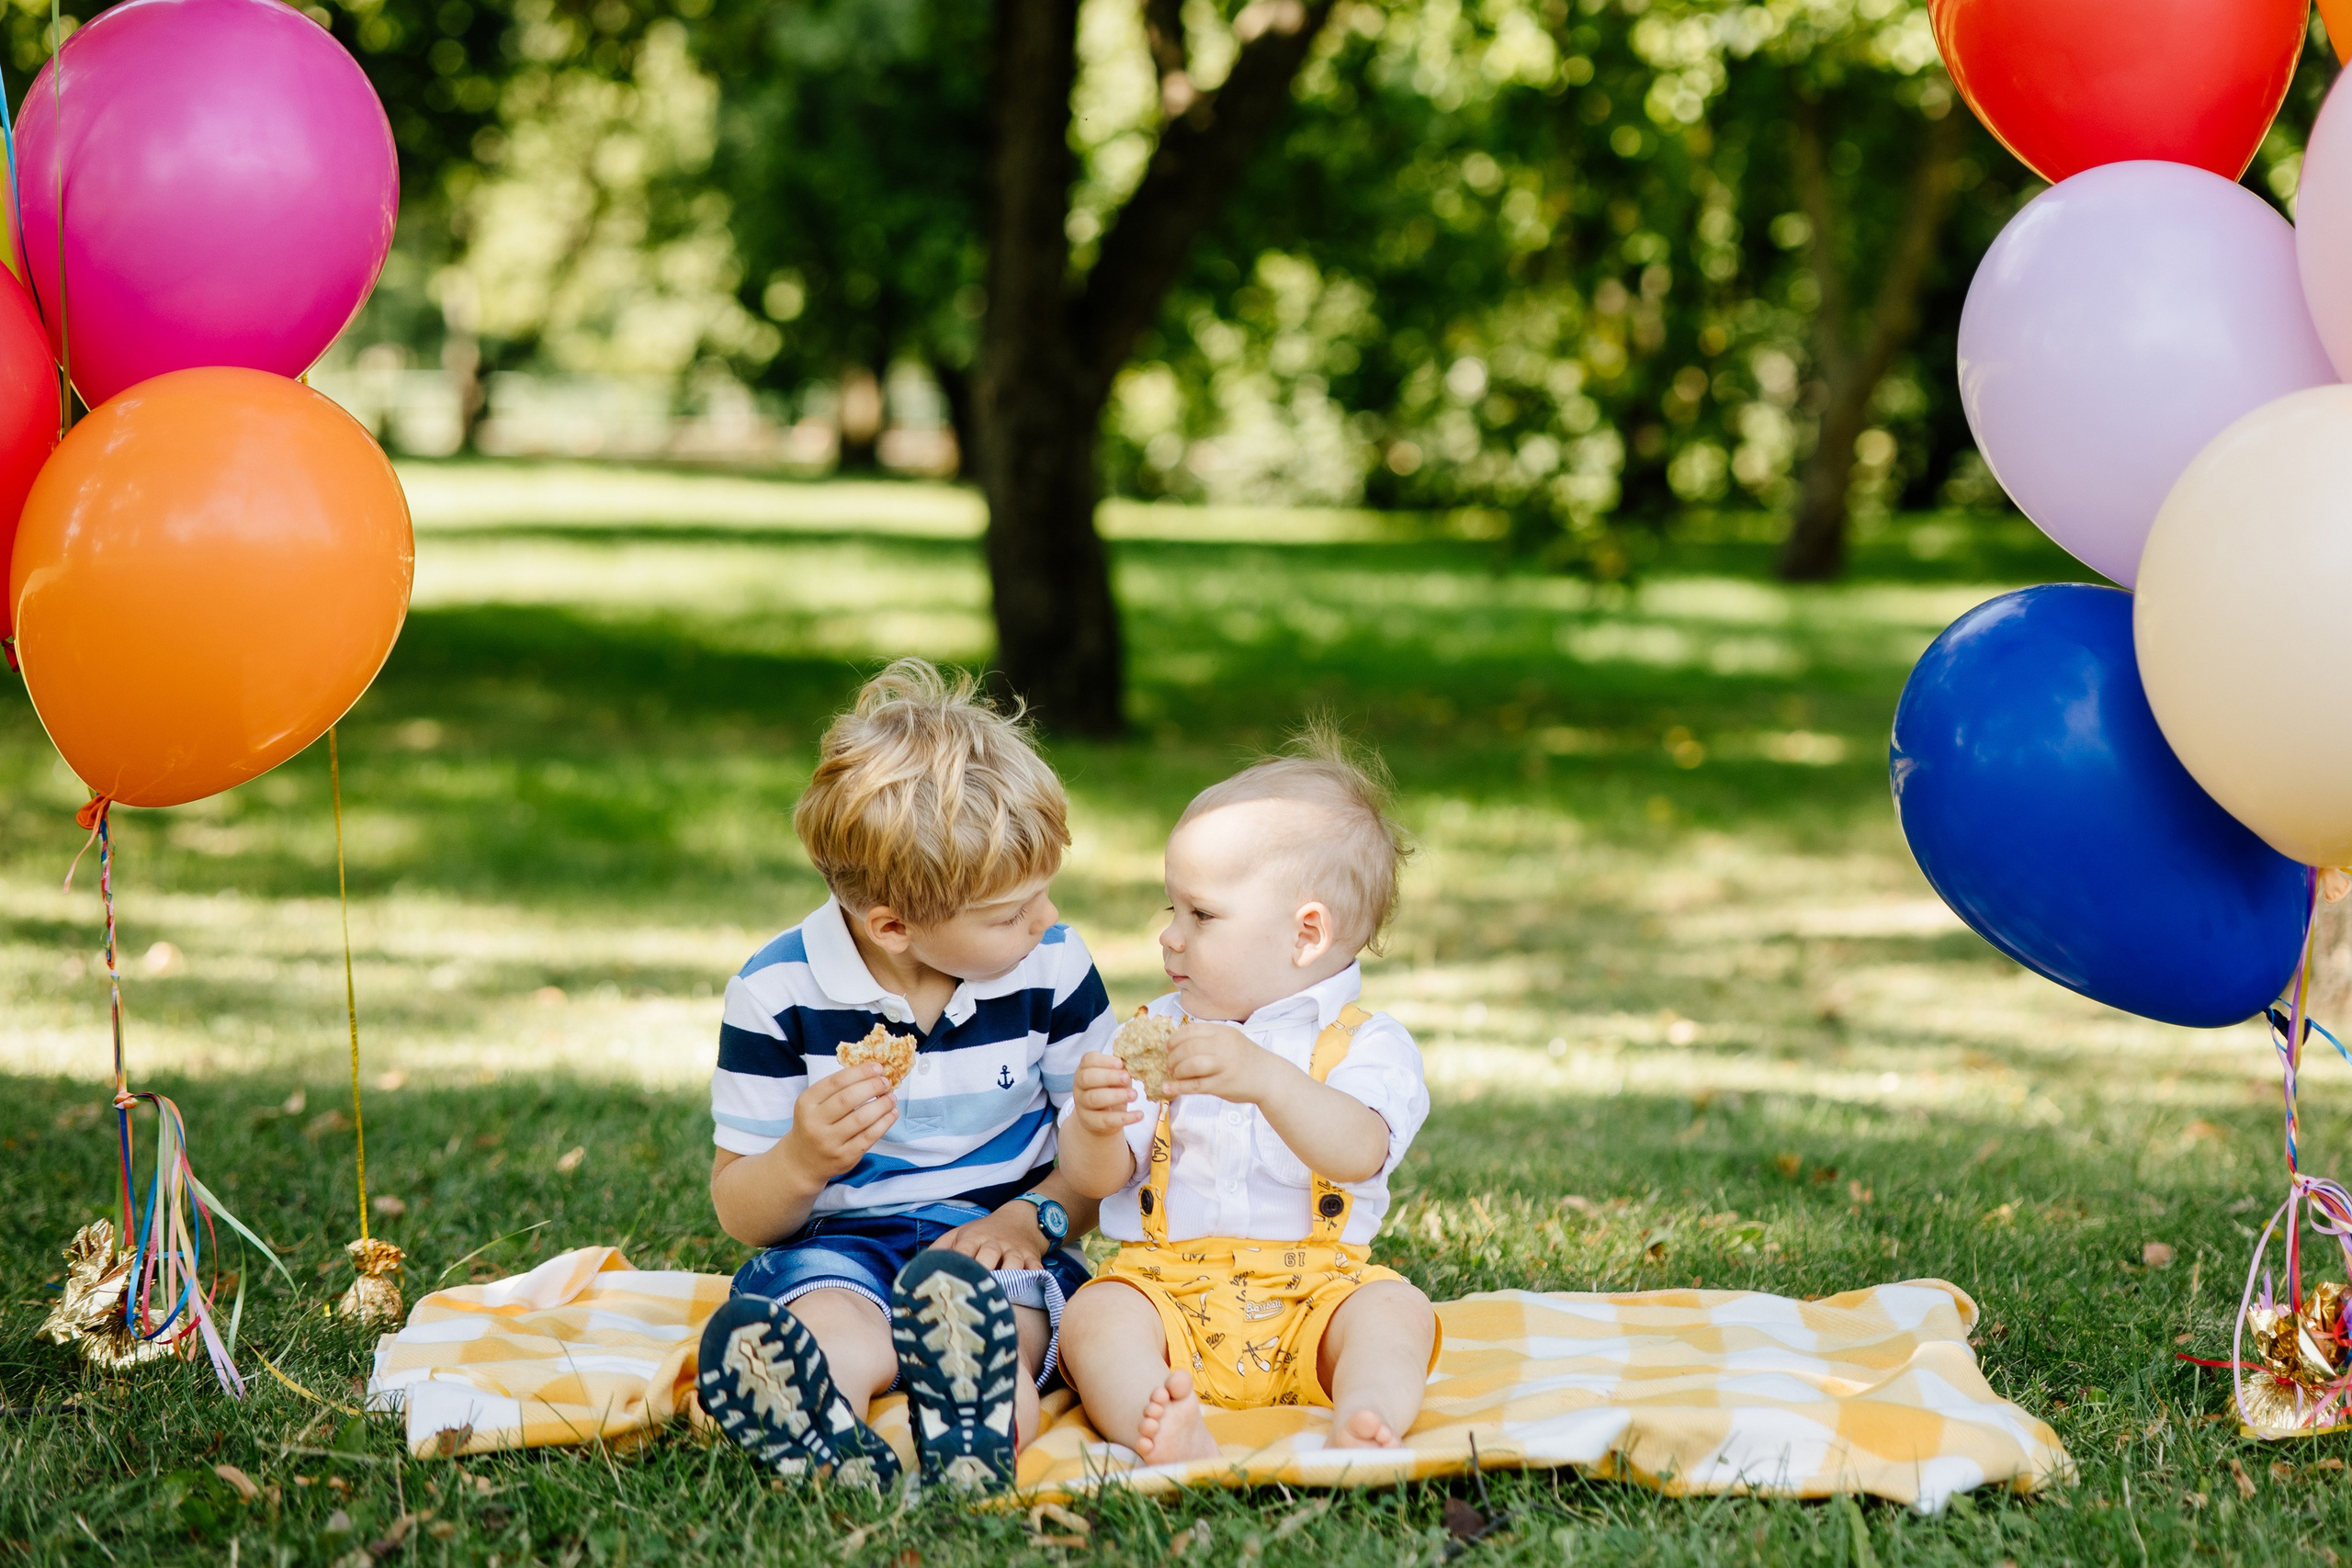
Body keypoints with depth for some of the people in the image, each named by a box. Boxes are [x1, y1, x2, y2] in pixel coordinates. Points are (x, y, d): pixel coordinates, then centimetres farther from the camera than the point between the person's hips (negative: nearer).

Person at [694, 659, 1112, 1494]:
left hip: (994, 1241, 1)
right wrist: (802, 1160, -24)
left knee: (983, 1317, -36)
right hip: (833, 1245, -1)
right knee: (836, 1334, -37)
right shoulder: (777, 992, -7)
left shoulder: (1051, 967, 0)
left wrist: (1036, 1217, -14)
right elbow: (740, 1214, 1)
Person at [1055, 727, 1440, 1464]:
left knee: (1395, 1310, -27)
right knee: (1093, 1314, -26)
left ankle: (1365, 1421, -53)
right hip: (1169, 1286, 2)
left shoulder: (1362, 1043, 2)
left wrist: (1264, 1078, -37)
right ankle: (1169, 1442, -52)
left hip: (1310, 1294, -1)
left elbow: (1358, 1152, -20)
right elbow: (1096, 1180, 5)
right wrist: (1093, 1126, -20)